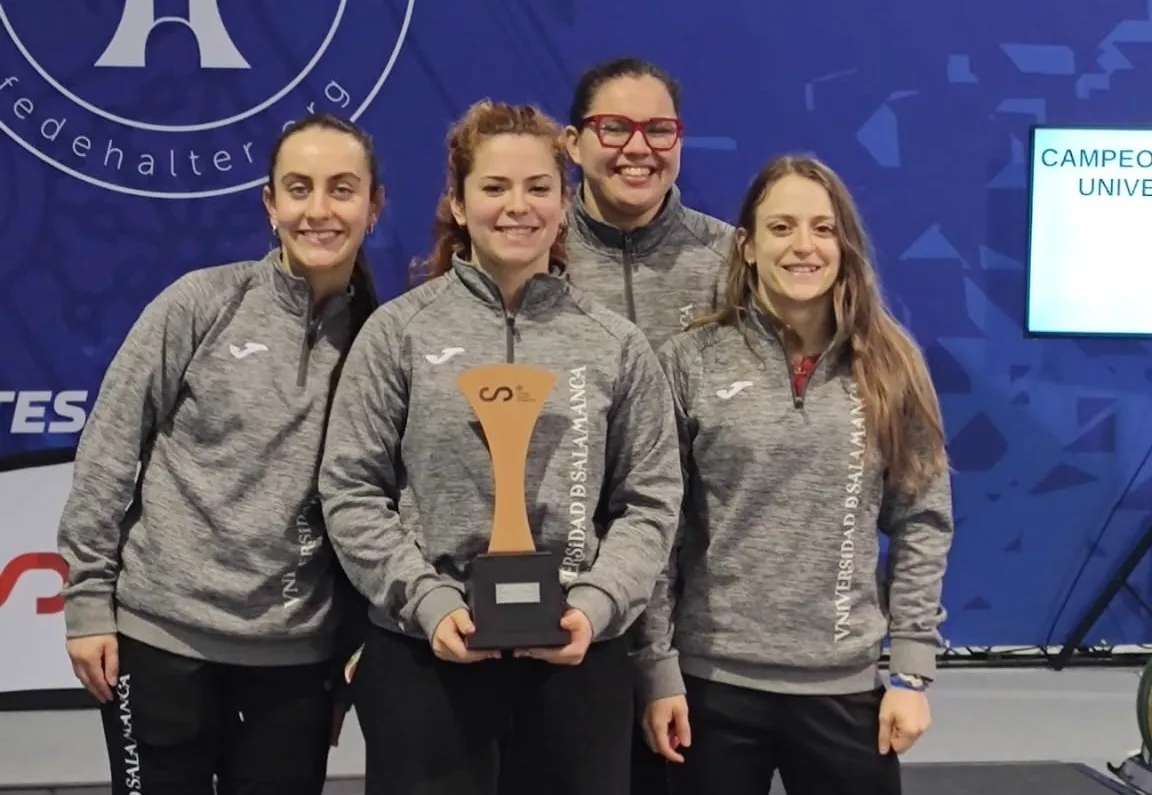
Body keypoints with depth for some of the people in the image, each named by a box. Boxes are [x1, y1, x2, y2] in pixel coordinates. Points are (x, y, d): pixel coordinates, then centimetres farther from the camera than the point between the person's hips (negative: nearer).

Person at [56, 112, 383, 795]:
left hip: (299, 654, 2)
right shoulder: (203, 302, -5)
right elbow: (110, 451, -2)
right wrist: (88, 600, -4)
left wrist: (358, 642, 8)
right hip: (164, 634, -2)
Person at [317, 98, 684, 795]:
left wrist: (595, 606, -10)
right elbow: (352, 491, 0)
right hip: (422, 654, -1)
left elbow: (651, 503, 4)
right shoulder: (400, 330, 1)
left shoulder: (617, 346, 6)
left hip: (577, 657, 2)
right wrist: (428, 601, -11)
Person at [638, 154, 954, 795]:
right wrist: (658, 669, -4)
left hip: (847, 685, 2)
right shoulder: (691, 362, -3)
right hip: (714, 681, -1)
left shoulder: (890, 365, 3)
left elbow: (923, 524, 4)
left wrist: (913, 669, -1)